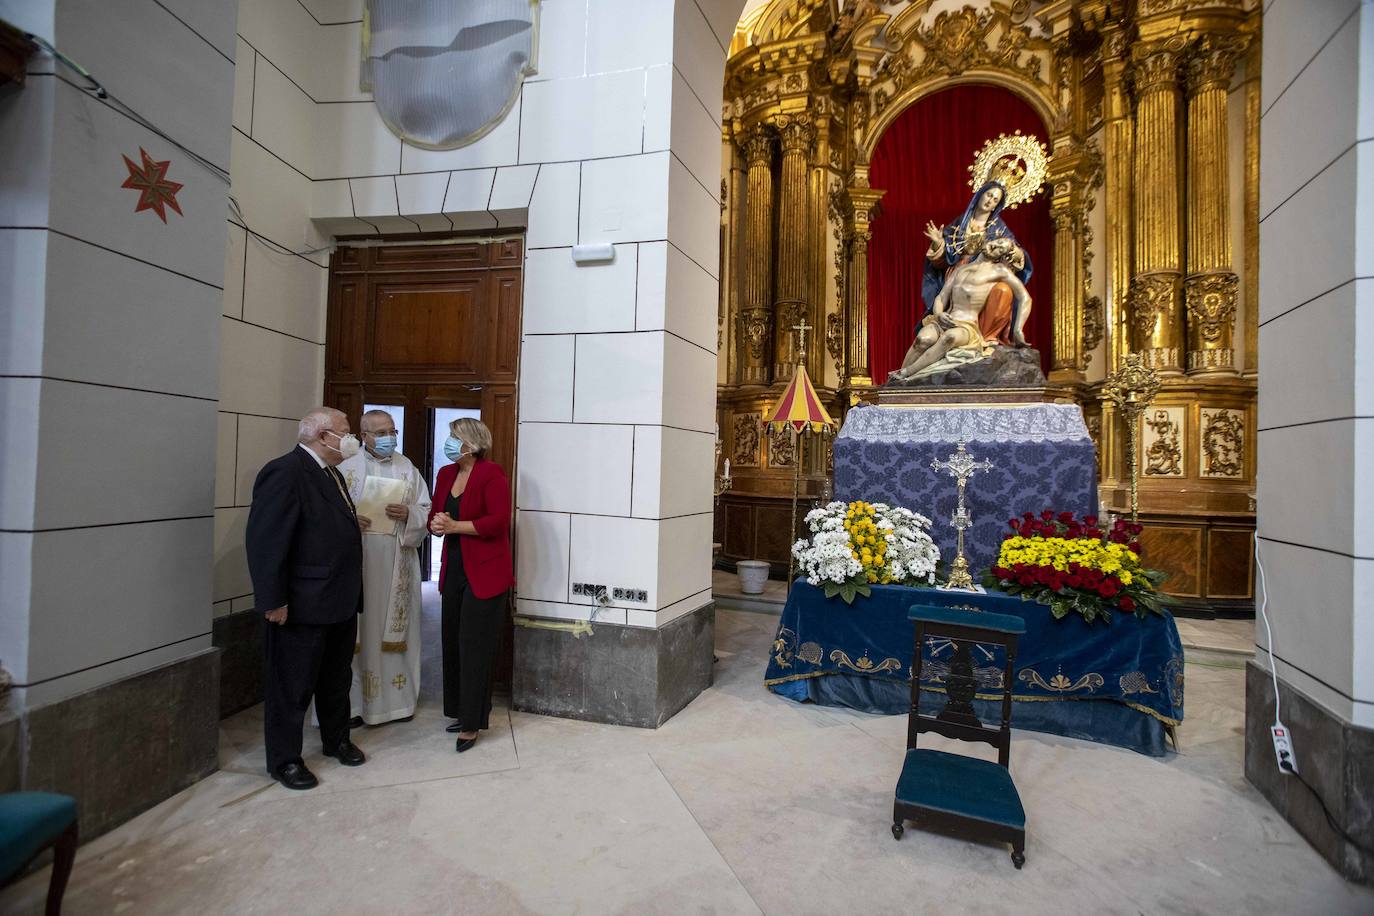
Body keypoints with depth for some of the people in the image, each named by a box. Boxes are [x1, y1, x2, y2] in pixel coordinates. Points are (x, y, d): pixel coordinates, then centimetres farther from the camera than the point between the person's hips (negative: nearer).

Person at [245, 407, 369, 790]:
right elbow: (265, 539, -22)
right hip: (301, 606, -9)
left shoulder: (331, 472, 12)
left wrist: (351, 524, 5)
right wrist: (274, 601, -21)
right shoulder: (285, 471, -19)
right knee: (292, 686, 8)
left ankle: (337, 740, 39)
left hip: (340, 601, 9)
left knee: (338, 678, 22)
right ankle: (284, 760, 25)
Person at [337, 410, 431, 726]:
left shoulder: (408, 468, 9)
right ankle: (354, 701, 14)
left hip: (397, 563, 2)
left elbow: (426, 510, 7)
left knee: (396, 628, 8)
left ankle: (397, 697, 20)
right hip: (358, 560, -2)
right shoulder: (348, 469, 2)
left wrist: (408, 514, -12)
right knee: (358, 629, 1)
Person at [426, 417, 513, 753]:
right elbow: (434, 516, 16)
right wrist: (436, 524, -7)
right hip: (454, 570, 7)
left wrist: (453, 525, -18)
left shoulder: (491, 474, -12)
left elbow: (498, 521, -20)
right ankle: (459, 710, 28)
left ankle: (472, 723, 11)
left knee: (475, 647, -1)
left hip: (485, 573, -7)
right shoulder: (445, 474, 11)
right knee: (452, 642, 12)